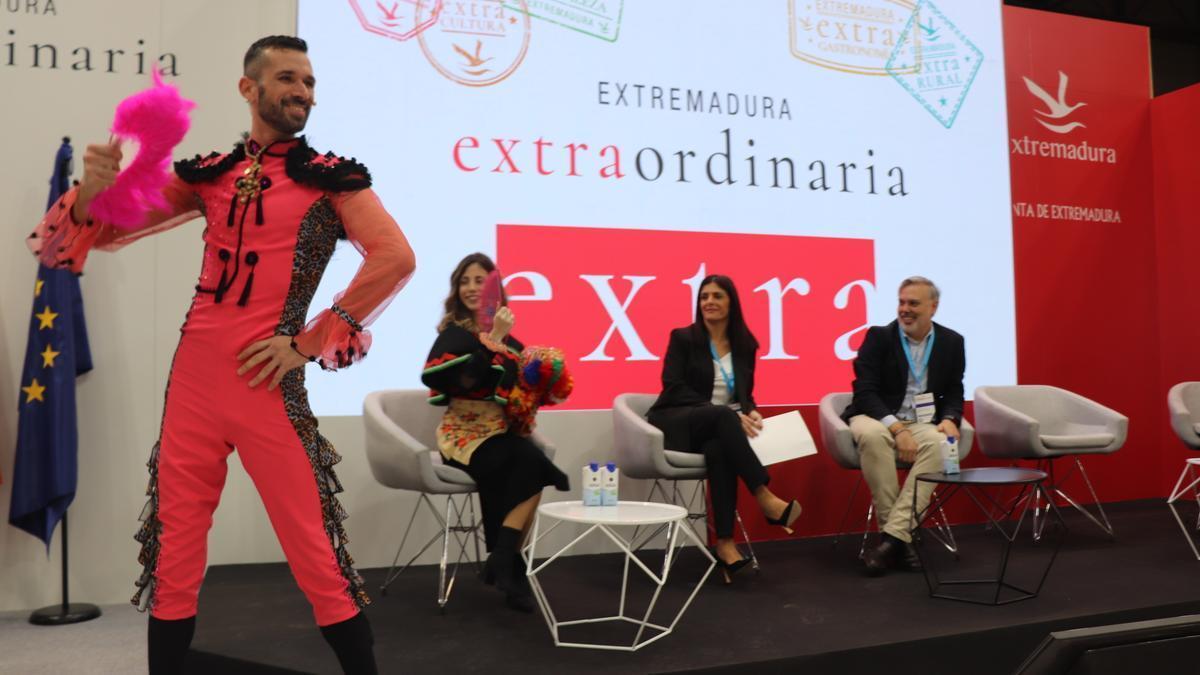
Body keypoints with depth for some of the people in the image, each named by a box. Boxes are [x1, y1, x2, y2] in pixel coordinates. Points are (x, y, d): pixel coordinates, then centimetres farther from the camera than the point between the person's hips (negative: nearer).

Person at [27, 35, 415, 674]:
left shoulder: (331, 177, 1)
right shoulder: (208, 174, 11)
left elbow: (395, 258, -12)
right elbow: (105, 229, 14)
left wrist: (311, 342, -11)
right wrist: (93, 187, -9)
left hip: (266, 384, -4)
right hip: (192, 377, 4)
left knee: (316, 554, -1)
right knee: (173, 556, 11)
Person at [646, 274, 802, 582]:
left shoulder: (744, 345, 12)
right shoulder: (683, 337, 0)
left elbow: (745, 393, 15)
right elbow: (674, 389, -10)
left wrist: (750, 412, -13)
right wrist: (732, 415, -21)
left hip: (717, 428, 3)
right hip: (675, 425, -3)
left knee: (719, 449, -36)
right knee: (722, 415, -36)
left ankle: (726, 542, -39)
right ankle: (766, 499, -39)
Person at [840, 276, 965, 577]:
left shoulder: (951, 342, 8)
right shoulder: (879, 337, -2)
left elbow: (954, 393, 12)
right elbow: (865, 392, -10)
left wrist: (949, 419, -12)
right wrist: (897, 428, -23)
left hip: (923, 423, 2)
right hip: (878, 418, -2)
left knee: (940, 444, -34)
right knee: (871, 435, -38)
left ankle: (892, 537, -32)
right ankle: (900, 536, -28)